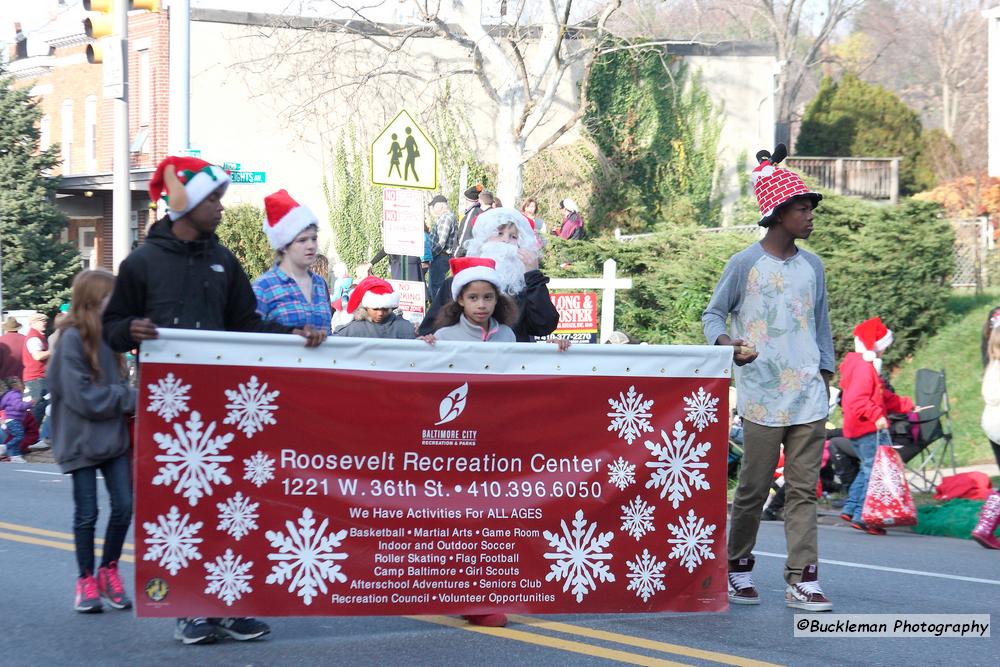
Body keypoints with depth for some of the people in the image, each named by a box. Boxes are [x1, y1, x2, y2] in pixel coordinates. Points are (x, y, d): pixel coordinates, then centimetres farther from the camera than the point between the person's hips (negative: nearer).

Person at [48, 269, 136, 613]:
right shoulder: (72, 339, -13)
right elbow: (81, 396, -18)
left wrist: (130, 399, -7)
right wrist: (130, 398, -14)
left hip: (114, 436, 6)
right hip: (82, 440, -6)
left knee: (123, 507, 2)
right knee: (86, 513, 4)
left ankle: (108, 571, 20)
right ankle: (86, 580, 18)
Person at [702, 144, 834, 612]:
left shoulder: (812, 266, 13)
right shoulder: (745, 264, -2)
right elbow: (712, 315, 2)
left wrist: (824, 375, 12)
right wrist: (727, 343, -19)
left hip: (809, 397, 4)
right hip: (762, 395, -4)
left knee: (804, 489, 0)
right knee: (754, 489, 3)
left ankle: (801, 581, 0)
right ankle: (738, 568, 22)